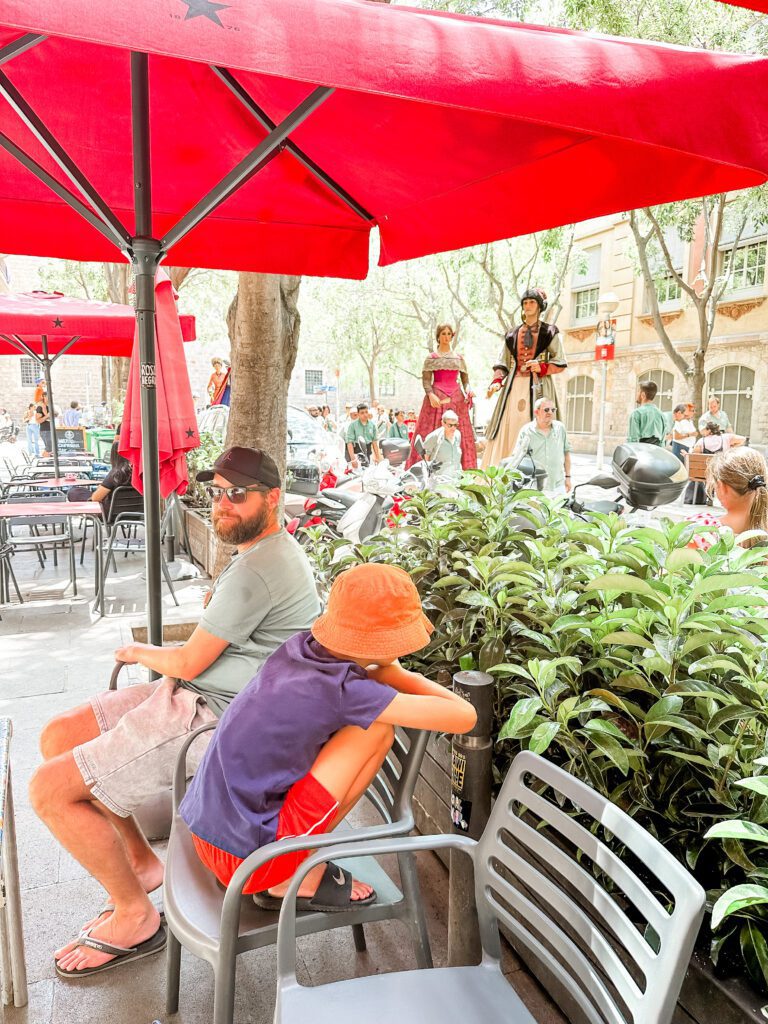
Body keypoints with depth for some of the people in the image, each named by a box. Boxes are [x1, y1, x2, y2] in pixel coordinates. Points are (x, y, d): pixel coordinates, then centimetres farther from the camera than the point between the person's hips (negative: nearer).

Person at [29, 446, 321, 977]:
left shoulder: (257, 569, -23)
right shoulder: (269, 550, 11)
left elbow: (190, 663, -16)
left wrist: (136, 651, 3)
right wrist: (217, 601, 5)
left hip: (210, 715, -11)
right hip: (190, 695, 11)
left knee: (52, 789, -11)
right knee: (59, 737, 12)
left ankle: (136, 918, 9)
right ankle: (140, 861, 22)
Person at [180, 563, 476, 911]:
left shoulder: (304, 644, -2)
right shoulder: (343, 690, -23)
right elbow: (464, 716, -19)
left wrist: (392, 674, -4)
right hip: (244, 858, -8)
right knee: (377, 728, -12)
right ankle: (298, 878, 1)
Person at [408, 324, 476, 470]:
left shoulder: (459, 358, 15)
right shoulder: (431, 358, 7)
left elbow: (465, 379, 14)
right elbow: (426, 380, -1)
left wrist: (467, 390, -7)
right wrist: (431, 395, -18)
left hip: (456, 398, 3)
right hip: (436, 397, -3)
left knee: (459, 434, -2)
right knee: (432, 433, -7)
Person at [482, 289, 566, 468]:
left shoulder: (550, 332, 9)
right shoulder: (512, 334, 19)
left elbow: (560, 363, 5)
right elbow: (502, 363, 14)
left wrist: (542, 367, -13)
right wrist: (496, 382, -4)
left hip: (538, 388, -3)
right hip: (514, 387, 3)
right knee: (507, 433, -4)